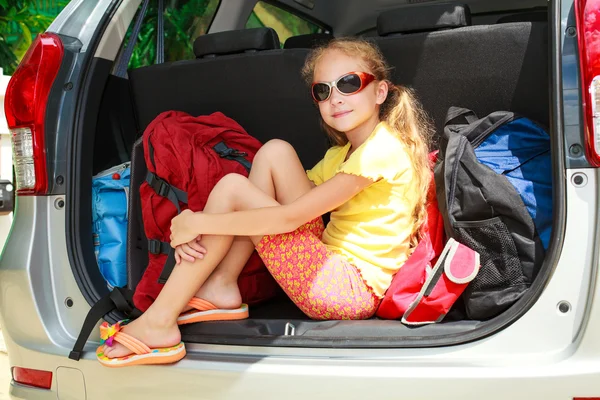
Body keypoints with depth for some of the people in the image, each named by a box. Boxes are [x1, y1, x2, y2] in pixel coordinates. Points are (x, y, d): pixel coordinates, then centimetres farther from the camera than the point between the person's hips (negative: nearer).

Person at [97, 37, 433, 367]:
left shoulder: (382, 147, -13)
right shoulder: (345, 153, 18)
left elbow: (289, 217, -20)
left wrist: (199, 222, -14)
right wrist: (200, 232, -8)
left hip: (353, 289, -9)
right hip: (334, 270, 9)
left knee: (232, 187, -12)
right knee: (275, 152, 1)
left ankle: (159, 321, -10)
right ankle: (222, 285, -4)